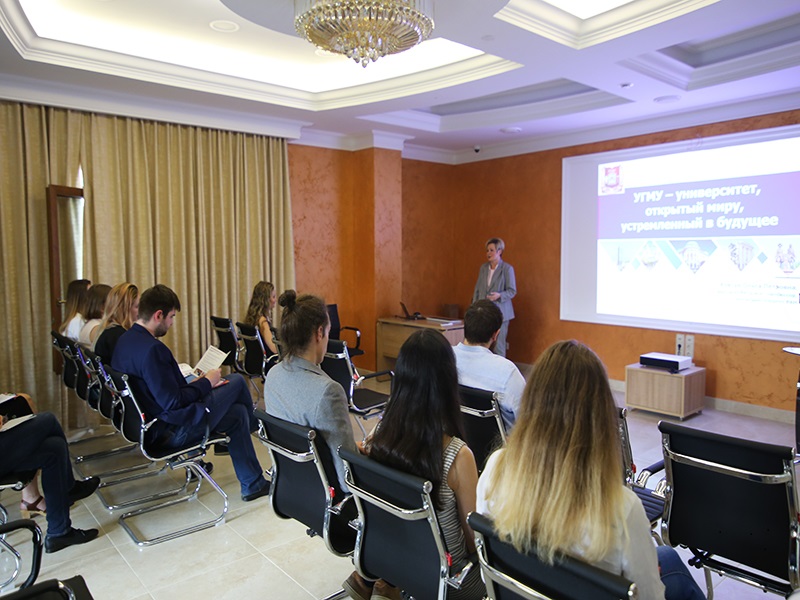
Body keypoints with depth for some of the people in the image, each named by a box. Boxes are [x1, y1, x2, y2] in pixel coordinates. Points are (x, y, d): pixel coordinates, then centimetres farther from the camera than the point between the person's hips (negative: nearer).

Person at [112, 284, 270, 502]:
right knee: (237, 381, 2)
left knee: (237, 413, 16)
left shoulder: (125, 340, 4)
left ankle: (253, 484, 23)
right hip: (172, 431, -10)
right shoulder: (151, 349, -27)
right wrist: (206, 383, -12)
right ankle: (254, 426, 34)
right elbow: (173, 403, -26)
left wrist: (195, 385, 8)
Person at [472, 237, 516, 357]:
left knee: (498, 346, -3)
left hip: (500, 312, -4)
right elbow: (477, 289, 15)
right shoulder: (483, 267, 12)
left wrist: (499, 295, -23)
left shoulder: (507, 268, -4)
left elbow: (512, 291, -4)